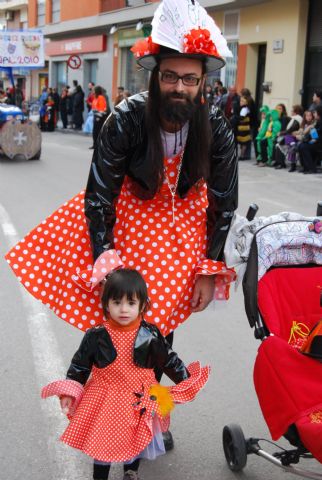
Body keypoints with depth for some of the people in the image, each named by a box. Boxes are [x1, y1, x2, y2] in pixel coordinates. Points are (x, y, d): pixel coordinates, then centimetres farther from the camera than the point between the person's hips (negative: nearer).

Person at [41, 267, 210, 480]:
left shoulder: (150, 335, -12)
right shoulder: (96, 336, -14)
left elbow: (169, 360, -1)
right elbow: (80, 364, -5)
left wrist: (187, 382, 3)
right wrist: (69, 392, -9)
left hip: (138, 401, 1)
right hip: (104, 400, -1)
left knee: (135, 442, 19)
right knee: (101, 442, 11)